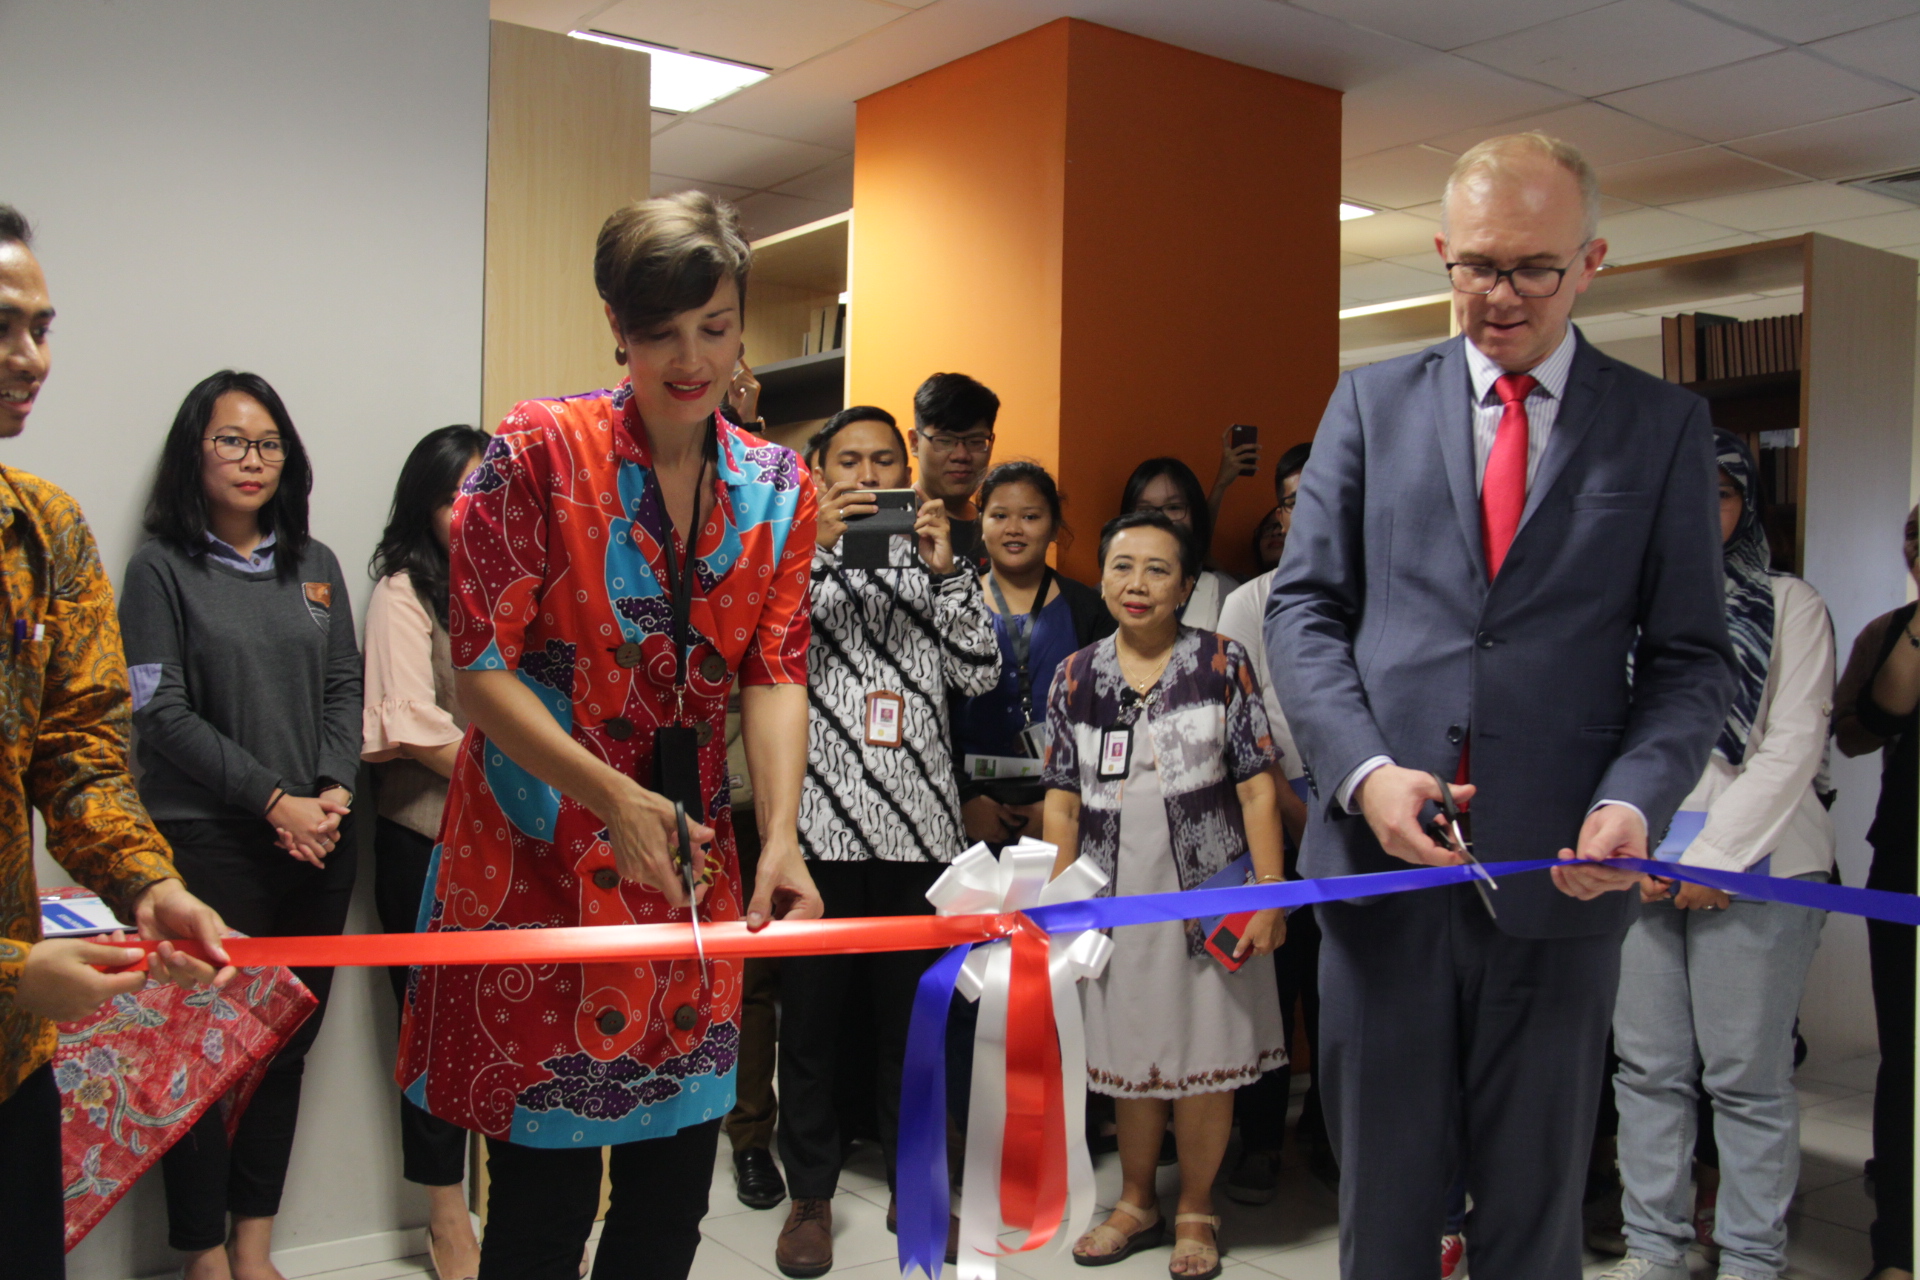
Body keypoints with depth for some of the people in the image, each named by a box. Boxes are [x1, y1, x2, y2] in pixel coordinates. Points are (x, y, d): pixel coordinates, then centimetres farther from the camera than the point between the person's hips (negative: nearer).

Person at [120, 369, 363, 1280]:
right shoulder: (162, 569, -1)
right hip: (210, 846, -4)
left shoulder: (314, 565, 13)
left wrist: (334, 792, -3)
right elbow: (163, 715, -7)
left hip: (318, 843, 5)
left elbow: (344, 689, 12)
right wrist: (273, 799, -11)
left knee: (287, 1043, 9)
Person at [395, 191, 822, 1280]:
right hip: (541, 855, -4)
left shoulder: (777, 486, 5)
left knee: (675, 1188, 12)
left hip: (693, 862, 4)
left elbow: (775, 670, 1)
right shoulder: (541, 451, -8)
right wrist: (612, 796, -20)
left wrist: (782, 835, -13)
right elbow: (480, 664, -10)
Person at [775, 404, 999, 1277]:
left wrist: (944, 567, -8)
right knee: (810, 1015, 6)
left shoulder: (931, 562, 13)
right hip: (818, 824, -1)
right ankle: (810, 1194, 20)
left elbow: (979, 673, 2)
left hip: (920, 826, 2)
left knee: (914, 1015, 9)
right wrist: (813, 545, -17)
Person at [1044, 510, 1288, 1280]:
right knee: (1129, 1055, 14)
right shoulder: (1076, 677, 3)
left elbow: (1257, 788, -5)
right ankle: (1136, 1202, 32)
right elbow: (1063, 802, 5)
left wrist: (1268, 896, -10)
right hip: (1117, 899, 3)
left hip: (1207, 896, -2)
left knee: (1201, 1056, 6)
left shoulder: (1221, 665, -4)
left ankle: (1195, 1213, 25)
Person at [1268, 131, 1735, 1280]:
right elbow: (1306, 609, 4)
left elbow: (1691, 657, 3)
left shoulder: (1665, 426, 5)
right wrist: (1366, 770, -11)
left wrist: (1634, 801, -15)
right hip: (1382, 851, 1)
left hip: (1559, 870, 0)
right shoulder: (1371, 403, 8)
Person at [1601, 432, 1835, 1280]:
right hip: (1636, 867, 3)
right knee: (1647, 1067, 5)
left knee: (1746, 1074, -1)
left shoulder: (1790, 605, 5)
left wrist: (1712, 857, -9)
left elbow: (1793, 746, -3)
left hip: (1751, 864, -3)